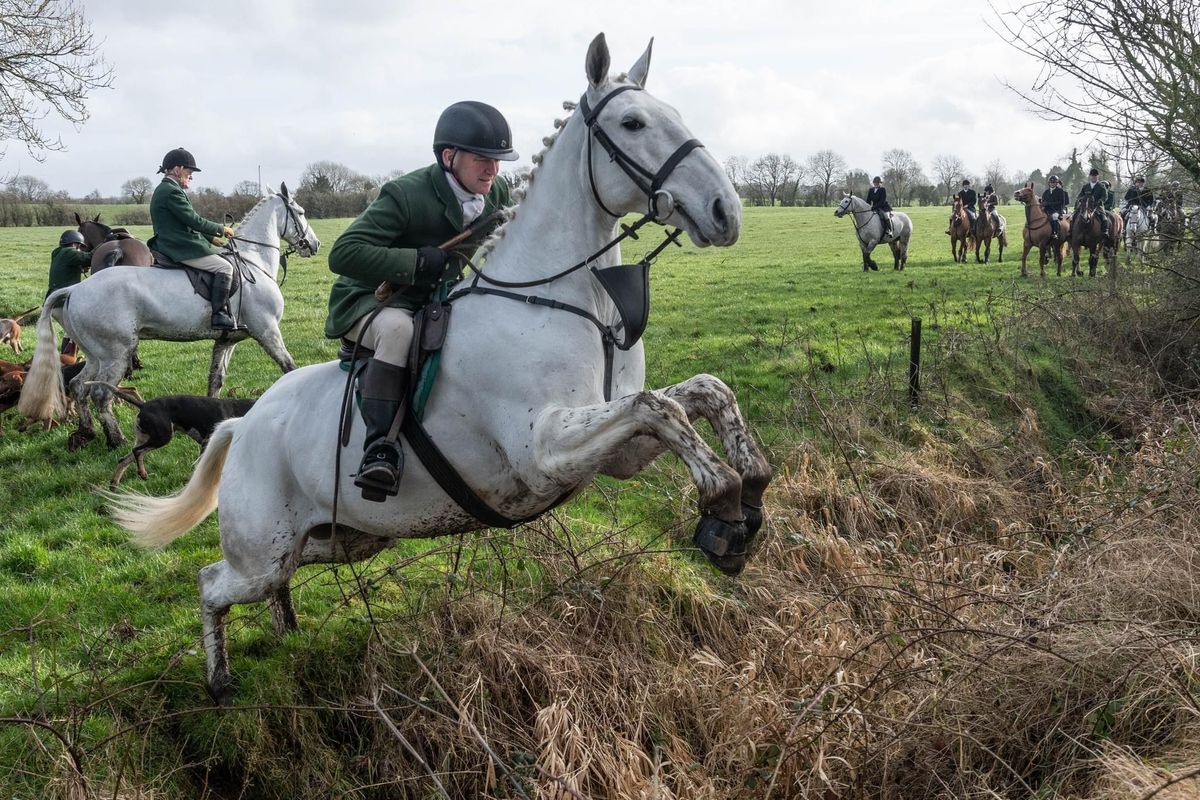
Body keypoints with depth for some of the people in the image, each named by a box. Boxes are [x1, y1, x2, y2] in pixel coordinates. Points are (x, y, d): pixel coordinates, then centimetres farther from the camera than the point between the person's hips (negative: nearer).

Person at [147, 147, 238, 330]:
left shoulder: (162, 190, 20)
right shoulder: (172, 191, -15)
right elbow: (194, 220, -18)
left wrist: (210, 238, 17)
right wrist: (221, 229, -5)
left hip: (168, 246, 12)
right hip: (180, 248, -12)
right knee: (224, 267, -14)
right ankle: (218, 315, -19)